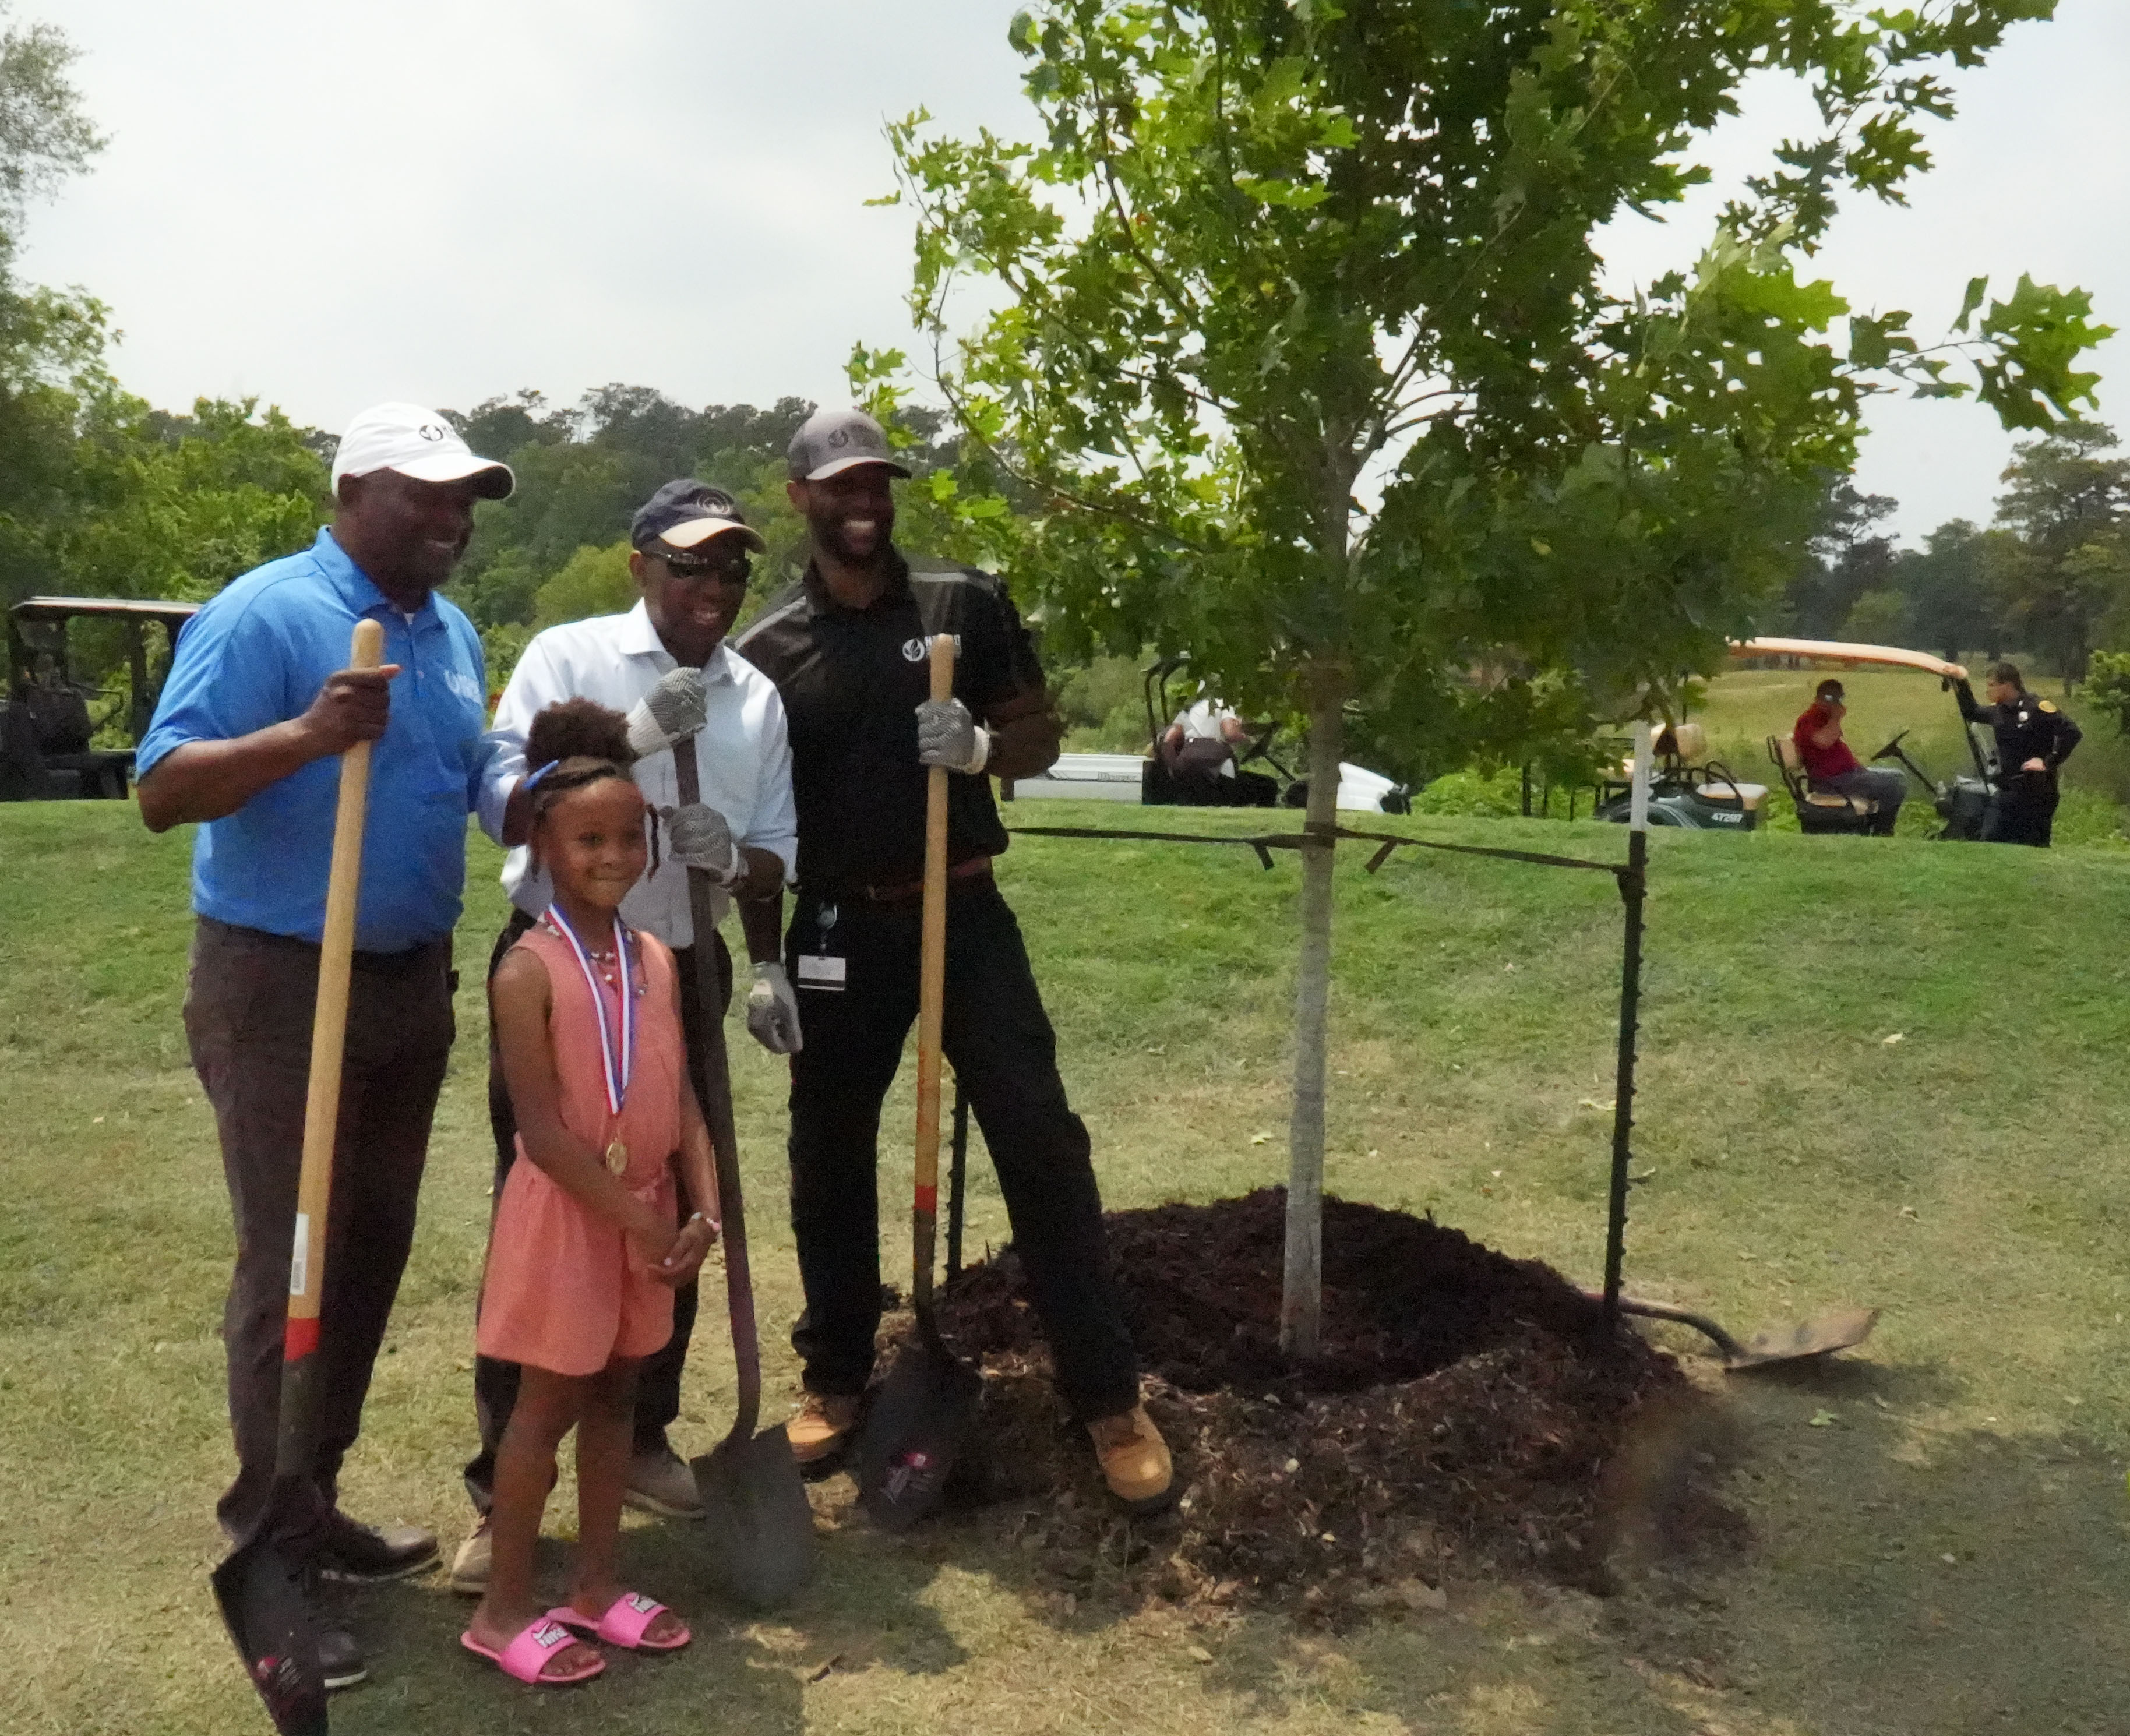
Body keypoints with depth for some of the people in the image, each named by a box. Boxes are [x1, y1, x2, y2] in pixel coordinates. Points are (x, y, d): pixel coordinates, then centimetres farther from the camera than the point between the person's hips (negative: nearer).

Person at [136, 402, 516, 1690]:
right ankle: (274, 1549, 11)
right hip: (281, 985, -8)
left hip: (414, 981, 8)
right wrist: (306, 735, -34)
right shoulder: (264, 614, -13)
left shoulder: (455, 636, 11)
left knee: (375, 1249, 14)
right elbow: (163, 792, -20)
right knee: (291, 1266, -2)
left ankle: (314, 1503, 29)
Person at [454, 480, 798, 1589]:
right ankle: (503, 1485, 9)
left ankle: (643, 1438, 29)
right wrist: (632, 737, -24)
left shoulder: (757, 698, 9)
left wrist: (767, 964, 1)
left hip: (679, 972, 5)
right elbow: (504, 800, -14)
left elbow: (770, 845, 13)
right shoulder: (568, 657, -5)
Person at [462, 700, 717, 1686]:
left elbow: (681, 1097, 3)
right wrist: (638, 1222, -17)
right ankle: (505, 1609, 20)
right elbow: (542, 1130, -19)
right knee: (548, 1406, 4)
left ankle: (596, 1585, 30)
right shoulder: (529, 972, -17)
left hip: (648, 1212, 6)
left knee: (614, 1397, 15)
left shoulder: (656, 960, 3)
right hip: (565, 1216, -6)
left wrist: (702, 1211, -7)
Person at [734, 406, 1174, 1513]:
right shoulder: (767, 649, 1)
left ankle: (1108, 1398, 7)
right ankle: (836, 1379, 30)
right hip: (839, 928, 1)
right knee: (828, 1161, 10)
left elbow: (1041, 736, 5)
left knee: (1041, 1142, -4)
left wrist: (981, 749, -16)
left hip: (964, 911, -1)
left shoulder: (966, 603, 1)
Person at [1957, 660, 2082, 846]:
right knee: (1989, 842, 6)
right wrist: (1961, 685, 15)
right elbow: (1972, 713, 27)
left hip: (2037, 792, -7)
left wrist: (2048, 763, -20)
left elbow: (2073, 733, -20)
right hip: (2008, 792, 7)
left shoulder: (2038, 708, -15)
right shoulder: (1998, 710, 7)